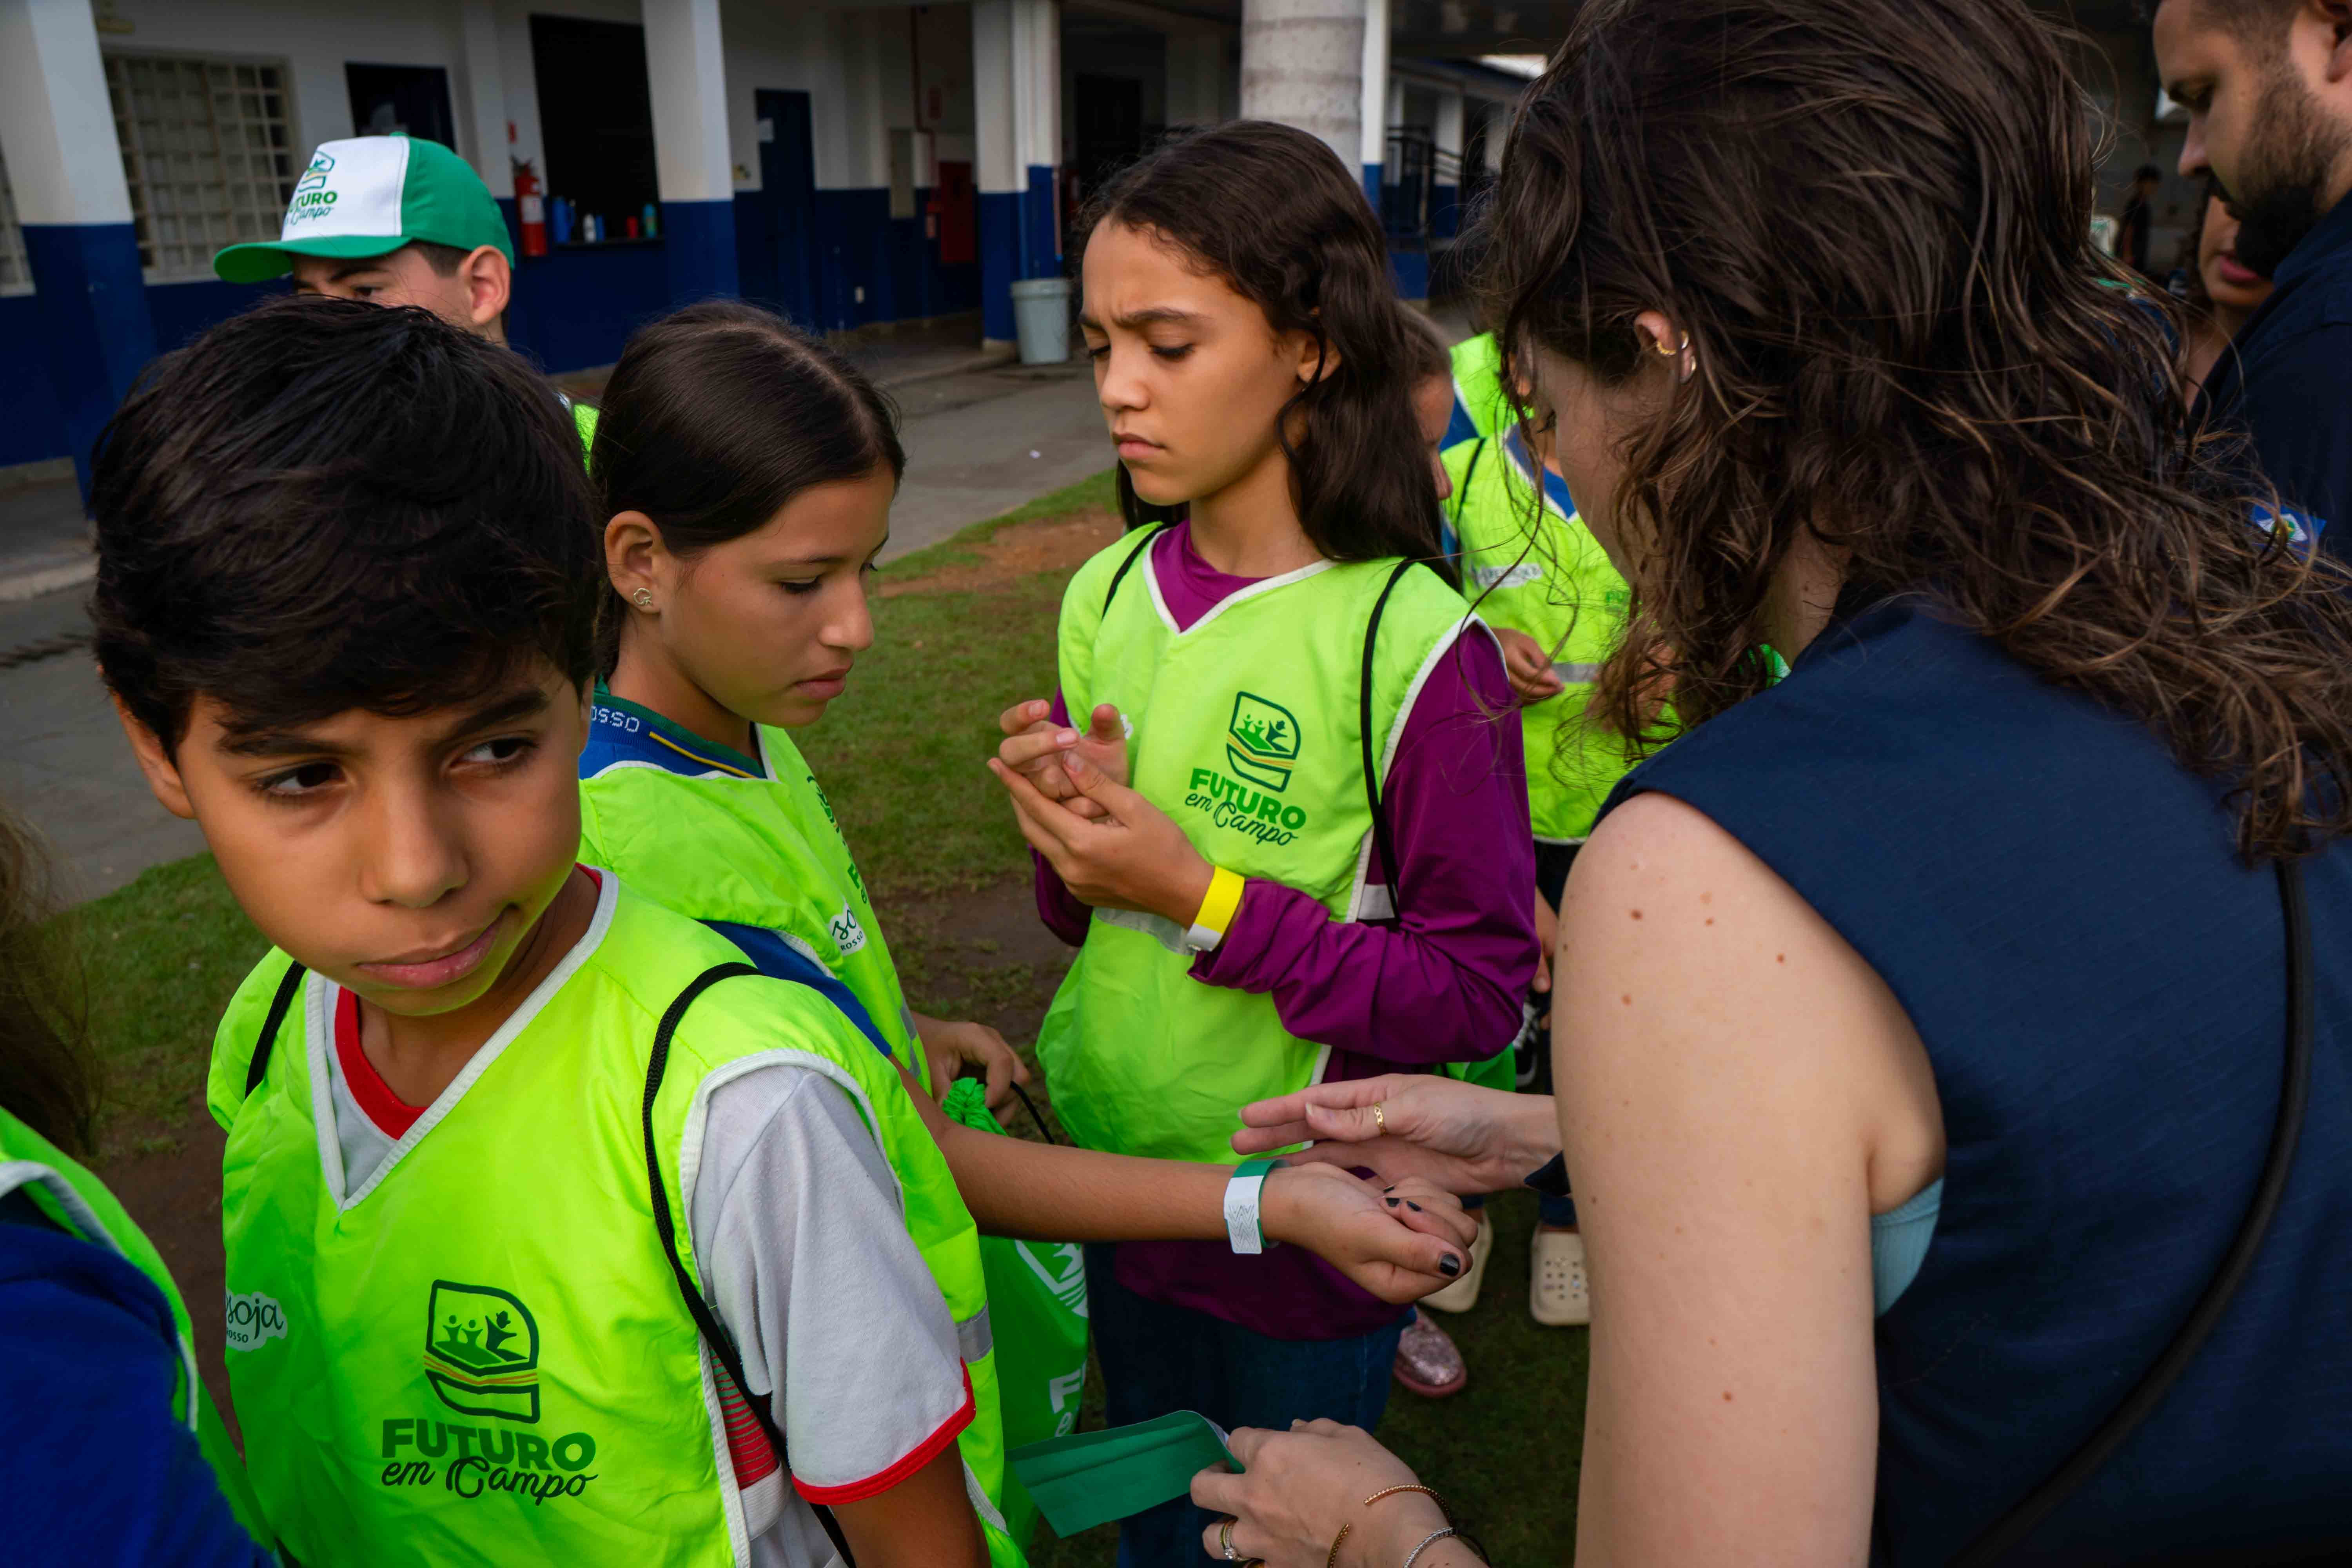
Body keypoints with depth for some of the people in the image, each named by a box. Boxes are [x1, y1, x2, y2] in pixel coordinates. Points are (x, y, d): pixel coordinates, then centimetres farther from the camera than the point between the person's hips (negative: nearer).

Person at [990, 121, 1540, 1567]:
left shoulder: (1411, 643, -22)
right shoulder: (1106, 599, -4)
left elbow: (1478, 996, -19)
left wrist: (1207, 898, -25)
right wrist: (1070, 837, -16)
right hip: (1111, 1179, 5)